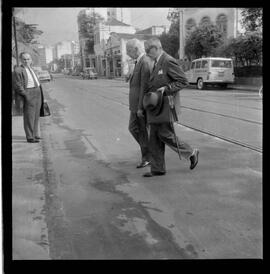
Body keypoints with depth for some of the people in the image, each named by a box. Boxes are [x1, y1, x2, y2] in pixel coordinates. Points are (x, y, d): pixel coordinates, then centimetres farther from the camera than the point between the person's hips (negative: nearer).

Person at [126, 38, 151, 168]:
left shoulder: (145, 62, -18)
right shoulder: (139, 62, 14)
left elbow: (144, 86, -22)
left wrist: (140, 107, -22)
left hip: (143, 104, -10)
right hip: (135, 104, 10)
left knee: (144, 131, 2)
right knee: (133, 128, 13)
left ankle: (147, 157, 17)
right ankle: (148, 149, 25)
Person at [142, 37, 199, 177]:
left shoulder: (169, 61, -13)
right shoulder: (157, 63, 16)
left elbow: (183, 81, -15)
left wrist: (166, 89, -22)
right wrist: (148, 92, 11)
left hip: (166, 106, -9)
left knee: (165, 135, -7)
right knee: (154, 138, 8)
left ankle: (191, 153, 13)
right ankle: (157, 169, 15)